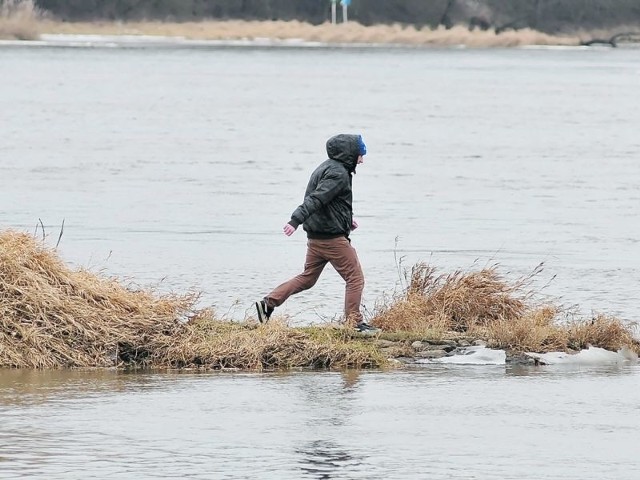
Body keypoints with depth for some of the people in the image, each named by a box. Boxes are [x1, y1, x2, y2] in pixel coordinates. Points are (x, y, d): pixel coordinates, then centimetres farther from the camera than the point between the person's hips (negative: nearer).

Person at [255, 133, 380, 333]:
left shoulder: (327, 168, 15)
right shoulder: (339, 174, -17)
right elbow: (316, 199, -27)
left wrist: (346, 219, 27)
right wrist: (296, 221, -36)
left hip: (315, 237, 10)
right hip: (333, 238, -10)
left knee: (307, 278, 17)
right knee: (355, 279, 1)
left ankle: (268, 302, 11)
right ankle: (354, 322, 3)